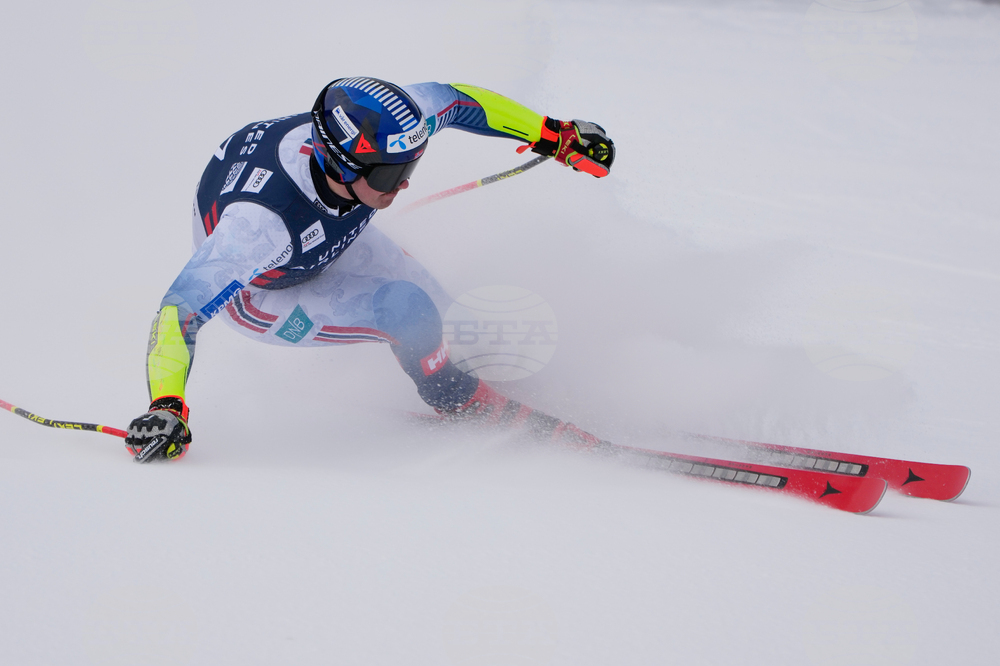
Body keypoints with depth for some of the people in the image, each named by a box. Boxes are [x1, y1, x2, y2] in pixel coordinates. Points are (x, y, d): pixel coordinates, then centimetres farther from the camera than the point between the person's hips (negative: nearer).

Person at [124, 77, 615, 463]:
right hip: (256, 295, -6)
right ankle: (457, 401, 4)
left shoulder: (372, 126, -31)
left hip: (327, 243, 6)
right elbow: (180, 308, -45)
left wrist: (555, 136, -9)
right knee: (404, 309, -24)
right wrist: (166, 409, -56)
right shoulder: (259, 223, -47)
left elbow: (453, 99, -12)